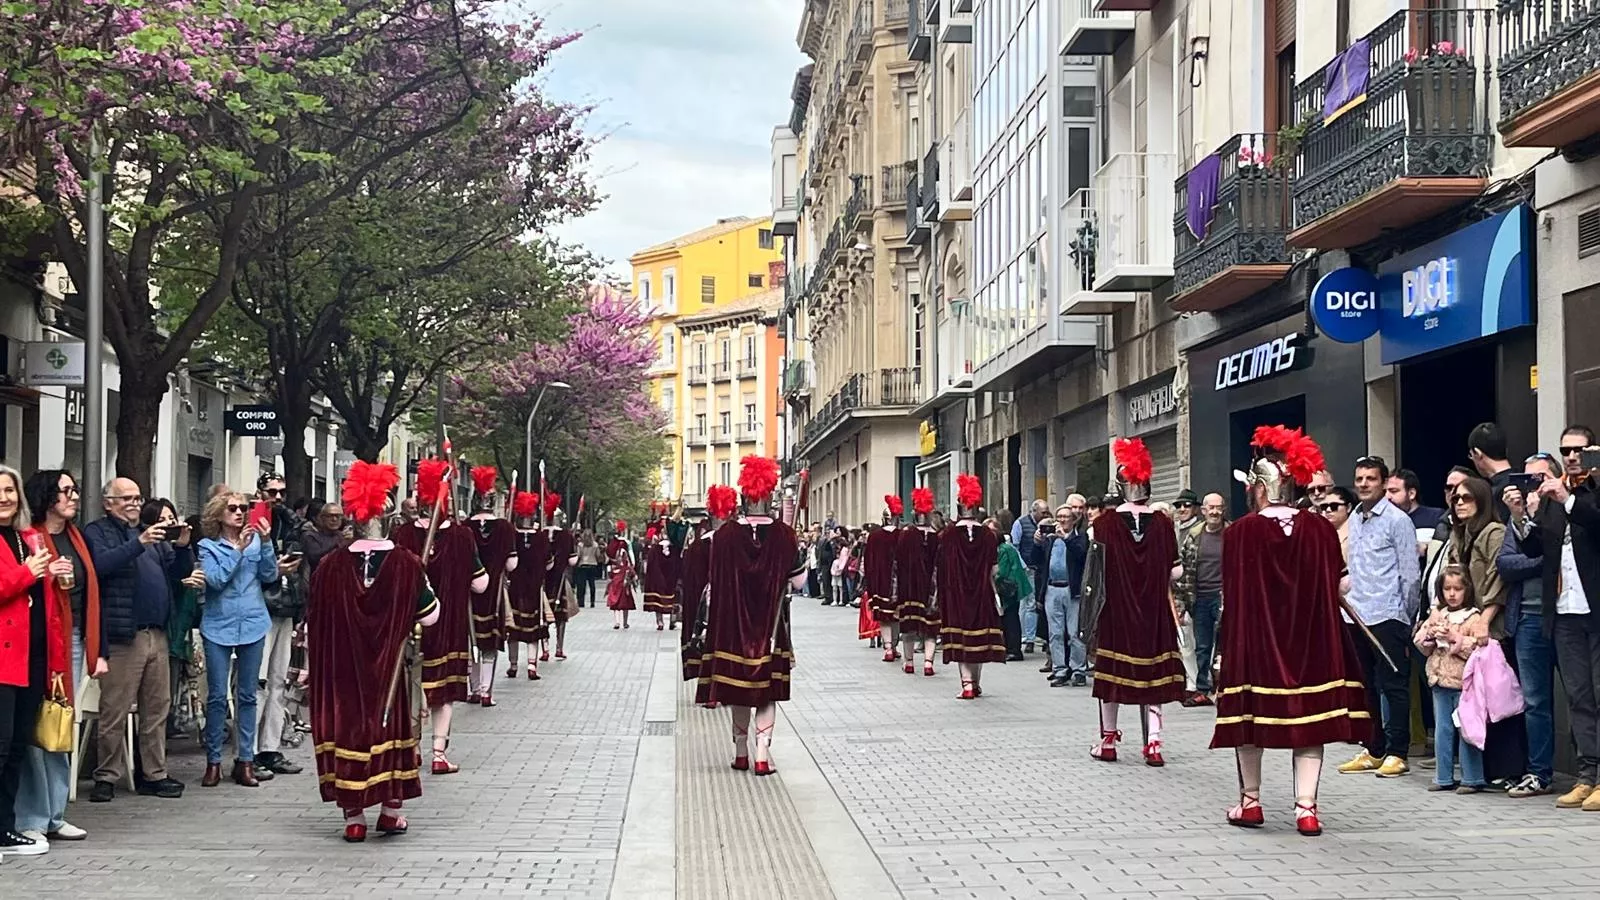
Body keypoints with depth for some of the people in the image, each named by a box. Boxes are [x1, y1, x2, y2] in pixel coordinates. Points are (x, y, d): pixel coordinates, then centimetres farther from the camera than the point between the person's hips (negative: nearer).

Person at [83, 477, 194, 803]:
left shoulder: (151, 535, 23)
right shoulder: (97, 532, 3)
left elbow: (180, 571, 16)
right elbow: (102, 563, -17)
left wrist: (182, 546, -3)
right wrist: (139, 544, -25)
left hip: (156, 634, 7)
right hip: (121, 635, -7)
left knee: (158, 708, 8)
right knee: (114, 711, -5)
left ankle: (155, 774, 14)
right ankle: (107, 777, 2)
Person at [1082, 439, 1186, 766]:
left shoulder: (1106, 523, -9)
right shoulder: (1162, 523, -4)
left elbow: (1097, 568, -8)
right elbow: (1174, 571, -2)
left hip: (1115, 607, -1)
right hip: (1153, 610, 1)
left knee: (1112, 670, 9)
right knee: (1151, 672, 6)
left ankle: (1108, 741, 15)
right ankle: (1152, 743, 0)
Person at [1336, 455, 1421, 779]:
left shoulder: (1397, 521, -7)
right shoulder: (1353, 521, 14)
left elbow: (1409, 574, -7)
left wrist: (1405, 617, -6)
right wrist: (1350, 598, 13)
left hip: (1387, 616, -7)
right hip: (1357, 616, 7)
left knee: (1393, 685, -3)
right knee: (1366, 687, 11)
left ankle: (1397, 753, 2)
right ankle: (1374, 750, 19)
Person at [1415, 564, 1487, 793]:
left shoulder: (1472, 618, -7)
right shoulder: (1437, 615, 12)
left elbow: (1477, 648, -17)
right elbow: (1421, 644, 13)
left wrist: (1454, 638, -21)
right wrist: (1430, 634, -7)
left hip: (1463, 682, -6)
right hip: (1440, 680, 6)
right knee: (1443, 730, 11)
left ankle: (1472, 778, 5)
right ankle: (1444, 777, 18)